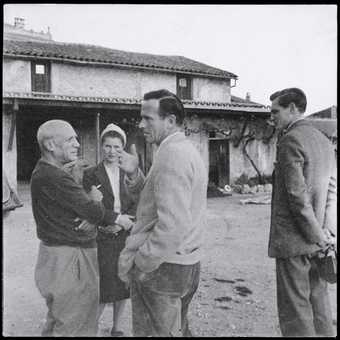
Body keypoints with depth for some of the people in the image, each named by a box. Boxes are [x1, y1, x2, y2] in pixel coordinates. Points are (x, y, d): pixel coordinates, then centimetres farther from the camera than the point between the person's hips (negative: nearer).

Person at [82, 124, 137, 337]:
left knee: (123, 286, 11)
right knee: (101, 289, -2)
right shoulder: (91, 174, -2)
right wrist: (117, 219, -19)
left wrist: (124, 222, -17)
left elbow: (136, 205, 1)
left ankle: (117, 327, 29)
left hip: (125, 238, 3)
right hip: (101, 240, -3)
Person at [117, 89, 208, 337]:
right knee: (177, 330, 24)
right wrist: (134, 174, -1)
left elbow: (173, 226, -28)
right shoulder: (187, 150, 13)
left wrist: (138, 264, -19)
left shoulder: (172, 154, -20)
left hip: (162, 267, -10)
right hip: (187, 264, 10)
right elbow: (155, 198, 15)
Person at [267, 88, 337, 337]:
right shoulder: (324, 140, 14)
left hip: (295, 240, -9)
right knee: (318, 302, 17)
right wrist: (329, 231, 4)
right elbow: (332, 190, 11)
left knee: (295, 310, 1)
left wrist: (317, 234, -13)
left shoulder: (290, 140, -14)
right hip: (318, 242, 9)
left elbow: (297, 194, -20)